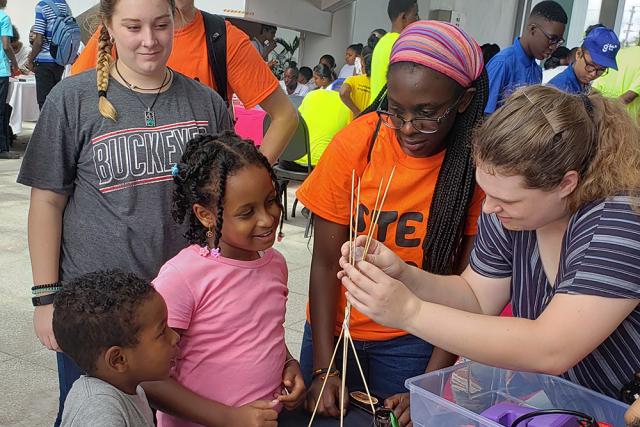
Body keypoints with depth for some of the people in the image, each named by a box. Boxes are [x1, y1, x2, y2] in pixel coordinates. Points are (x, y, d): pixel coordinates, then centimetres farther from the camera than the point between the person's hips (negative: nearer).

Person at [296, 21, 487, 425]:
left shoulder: (478, 161, -16)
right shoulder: (357, 142, -16)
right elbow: (325, 261, -11)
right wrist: (323, 368, -15)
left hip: (414, 341, -1)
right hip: (335, 328, 1)